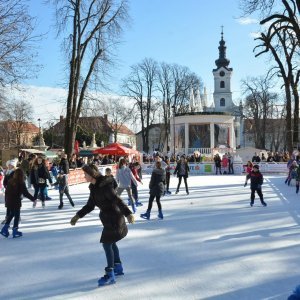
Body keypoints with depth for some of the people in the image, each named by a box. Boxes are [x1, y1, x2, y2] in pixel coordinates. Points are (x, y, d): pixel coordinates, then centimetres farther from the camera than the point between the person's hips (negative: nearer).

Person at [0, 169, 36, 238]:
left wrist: (6, 200, 20)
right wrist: (33, 199, -6)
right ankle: (15, 231, 11)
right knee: (16, 216, 7)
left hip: (9, 202, 6)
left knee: (10, 215, 20)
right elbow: (26, 193, -14)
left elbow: (6, 192, 10)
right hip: (16, 202, -6)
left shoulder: (10, 181, 3)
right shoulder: (21, 183, -14)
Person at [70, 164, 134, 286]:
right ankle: (118, 267, 36)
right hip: (108, 218, 9)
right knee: (110, 242, 19)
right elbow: (90, 205, 14)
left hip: (114, 218, -9)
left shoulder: (105, 186, -22)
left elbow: (117, 200, -28)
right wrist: (78, 215, 12)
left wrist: (128, 213, -36)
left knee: (107, 243, -6)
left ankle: (110, 274, 1)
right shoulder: (94, 187, 6)